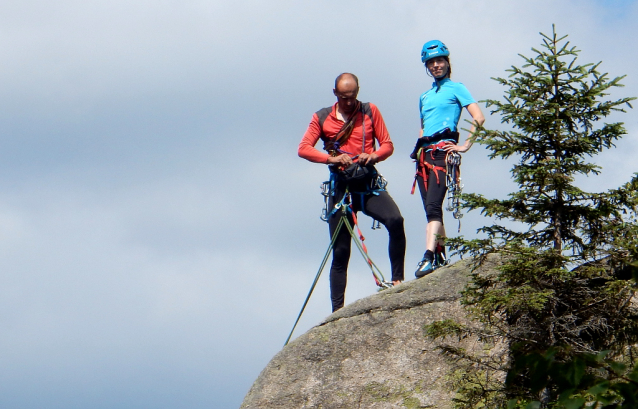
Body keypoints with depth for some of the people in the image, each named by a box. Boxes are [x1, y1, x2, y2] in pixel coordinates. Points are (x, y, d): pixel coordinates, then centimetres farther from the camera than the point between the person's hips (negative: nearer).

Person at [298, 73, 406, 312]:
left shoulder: (370, 111, 8)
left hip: (369, 184, 0)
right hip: (341, 186, 0)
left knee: (395, 220, -29)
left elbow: (387, 145, 7)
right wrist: (331, 158, -19)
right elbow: (304, 149, -3)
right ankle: (337, 310, 5)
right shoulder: (322, 118, 8)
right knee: (340, 252, 0)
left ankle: (398, 280, -23)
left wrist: (374, 156, -16)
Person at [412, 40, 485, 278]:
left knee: (433, 206, -21)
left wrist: (465, 146, -12)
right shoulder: (425, 96, 24)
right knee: (430, 209, 4)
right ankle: (441, 257, 9)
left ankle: (429, 258, -32)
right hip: (424, 154, 7)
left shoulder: (456, 88, 5)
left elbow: (478, 118, -6)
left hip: (442, 151, -7)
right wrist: (418, 149, 16)